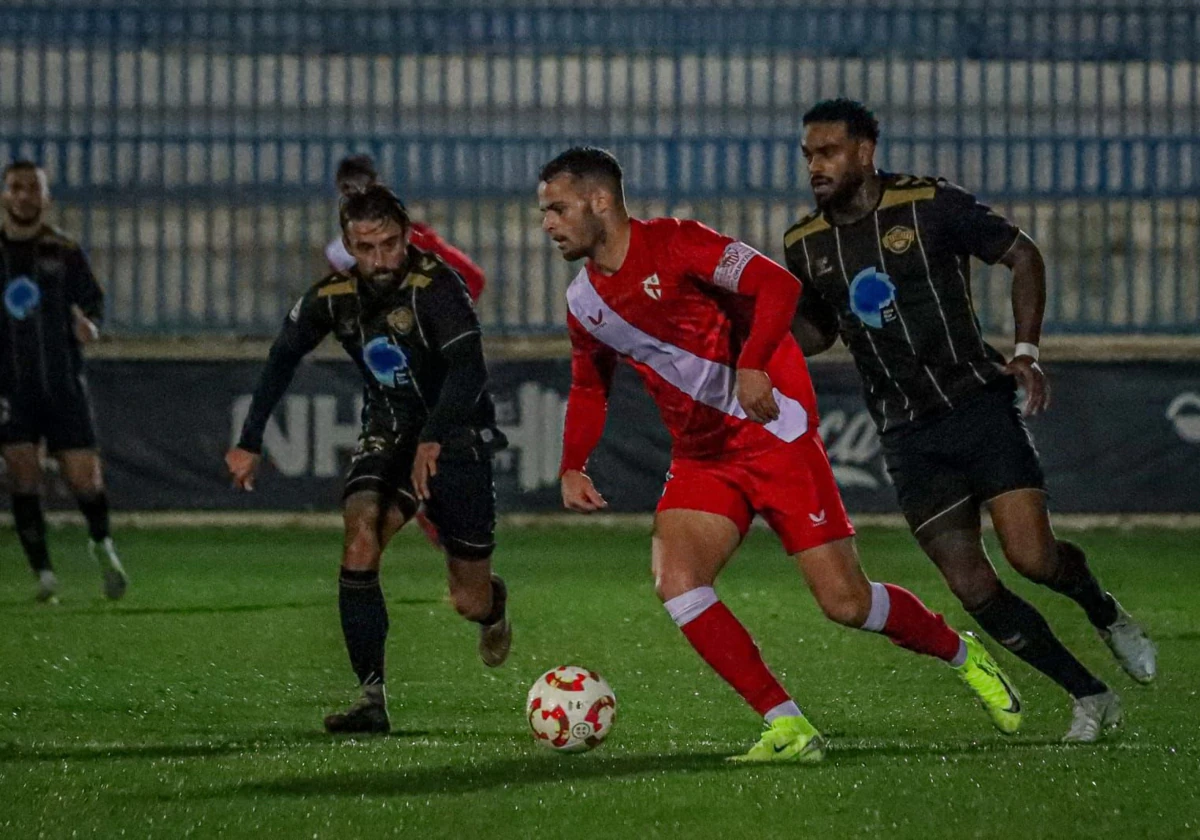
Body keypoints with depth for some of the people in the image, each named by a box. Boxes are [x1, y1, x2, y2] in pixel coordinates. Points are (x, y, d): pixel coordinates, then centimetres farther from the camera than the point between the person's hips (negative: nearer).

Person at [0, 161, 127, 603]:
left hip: (63, 380, 0)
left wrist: (87, 323, -13)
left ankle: (102, 543, 28)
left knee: (84, 477, -3)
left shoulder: (64, 251, 3)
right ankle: (44, 573, 0)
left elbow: (92, 298, 9)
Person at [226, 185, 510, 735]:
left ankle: (493, 604, 43)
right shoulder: (334, 297, -8)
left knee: (469, 603, 2)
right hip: (388, 434, 4)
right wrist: (250, 442, 5)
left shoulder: (435, 286, -26)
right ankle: (372, 698, -24)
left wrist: (432, 441, -50)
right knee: (360, 535, -25)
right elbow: (284, 357, 8)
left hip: (455, 436, -4)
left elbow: (469, 370, -37)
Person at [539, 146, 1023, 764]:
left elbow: (777, 286, -20)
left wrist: (752, 364, -34)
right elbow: (589, 388, 24)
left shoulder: (672, 245, -12)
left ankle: (963, 655, 21)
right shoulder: (583, 302, 8)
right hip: (700, 457, 6)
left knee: (846, 603, -8)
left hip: (773, 434, -6)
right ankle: (788, 729, -13)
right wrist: (572, 467, 10)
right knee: (675, 584, -18)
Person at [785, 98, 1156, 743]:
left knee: (1032, 556, -16)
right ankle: (1091, 699, 8)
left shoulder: (930, 205, -7)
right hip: (908, 438, 3)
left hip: (977, 402, -3)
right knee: (971, 587, -6)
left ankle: (1104, 613, 19)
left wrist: (1026, 353, -8)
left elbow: (1022, 255, 0)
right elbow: (816, 330, 20)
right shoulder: (805, 246, 5)